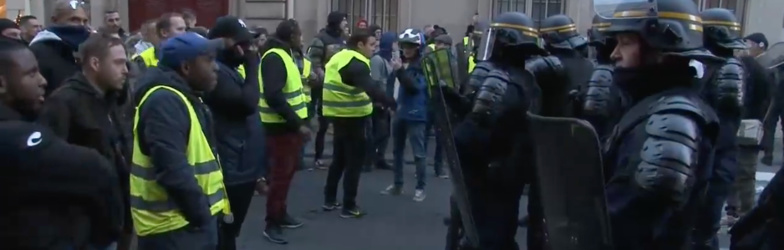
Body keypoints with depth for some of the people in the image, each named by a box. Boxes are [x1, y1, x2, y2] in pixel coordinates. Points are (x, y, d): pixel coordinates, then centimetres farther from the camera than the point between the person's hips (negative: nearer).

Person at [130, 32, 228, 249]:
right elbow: (172, 169, -28)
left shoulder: (183, 98, 14)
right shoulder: (164, 102, -20)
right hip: (173, 226, -10)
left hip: (191, 220, 10)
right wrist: (201, 214, -20)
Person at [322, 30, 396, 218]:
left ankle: (330, 200, 25)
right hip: (352, 117, -9)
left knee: (339, 158, 19)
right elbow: (371, 89, -31)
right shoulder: (356, 63, -18)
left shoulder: (339, 58, 13)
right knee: (354, 161, 0)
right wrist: (392, 103, -32)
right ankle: (349, 207, 5)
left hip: (338, 114, 9)